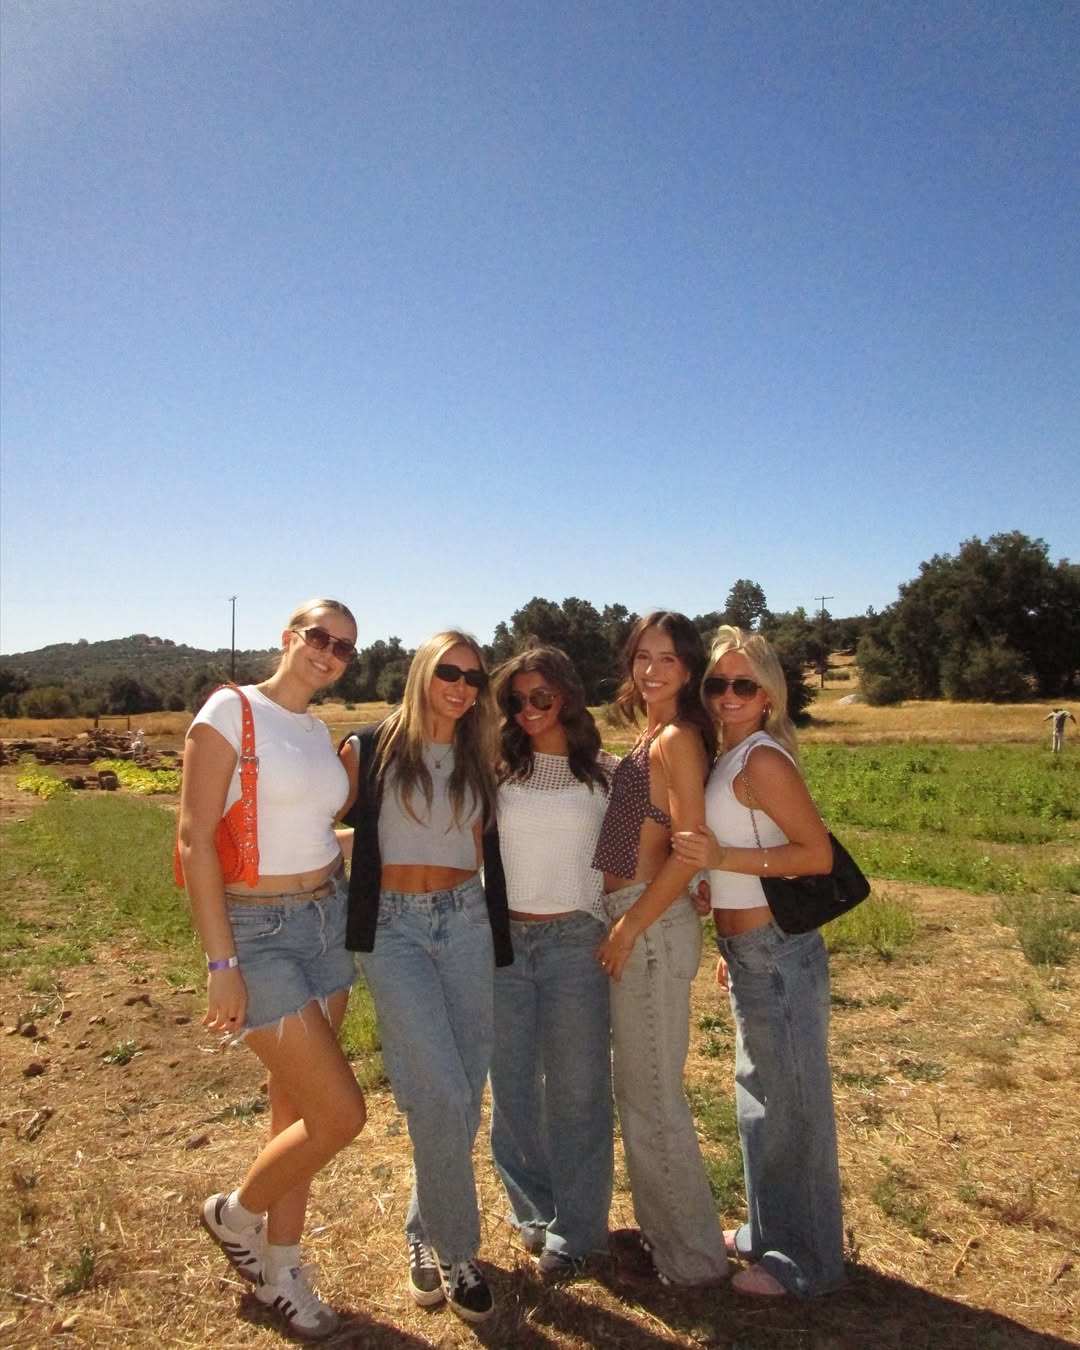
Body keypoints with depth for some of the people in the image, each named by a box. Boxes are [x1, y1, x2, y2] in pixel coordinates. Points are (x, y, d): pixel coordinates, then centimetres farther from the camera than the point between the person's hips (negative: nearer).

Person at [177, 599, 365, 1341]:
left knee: (299, 1108, 15)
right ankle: (236, 1212, 24)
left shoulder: (320, 731, 8)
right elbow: (196, 840, -16)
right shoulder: (231, 711, -13)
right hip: (258, 931, -7)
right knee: (341, 1115, -5)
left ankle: (280, 1267, 35)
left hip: (326, 923, 7)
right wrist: (221, 963, -18)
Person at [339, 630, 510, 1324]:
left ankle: (426, 1233, 30)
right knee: (442, 1092, -11)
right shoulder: (370, 749, -3)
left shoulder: (479, 759, 9)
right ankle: (456, 1250, 10)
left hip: (467, 922, 4)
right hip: (394, 926, -4)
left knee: (463, 1092, 8)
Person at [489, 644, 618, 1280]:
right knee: (513, 1081, 12)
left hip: (574, 939, -1)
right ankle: (533, 1209, 33)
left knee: (576, 1085, 7)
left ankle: (576, 1226, 24)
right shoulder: (500, 770, 3)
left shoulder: (606, 772, 2)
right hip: (503, 937, 2)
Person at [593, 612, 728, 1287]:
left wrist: (628, 929, -17)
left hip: (654, 926, -9)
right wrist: (624, 926, 11)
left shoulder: (678, 738, -15)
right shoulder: (652, 736, 12)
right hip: (635, 922, 9)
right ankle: (669, 1229, 37)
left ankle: (690, 1254, 23)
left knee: (651, 1093, 5)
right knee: (643, 1087, 20)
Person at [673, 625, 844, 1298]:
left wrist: (721, 856, -24)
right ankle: (768, 1232, 40)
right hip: (751, 953, 9)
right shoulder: (726, 757, 9)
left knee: (789, 1102, 6)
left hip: (779, 953, -9)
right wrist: (736, 944, 17)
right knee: (761, 1094, 21)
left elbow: (818, 854, -20)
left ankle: (805, 1262, 24)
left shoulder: (762, 758, -17)